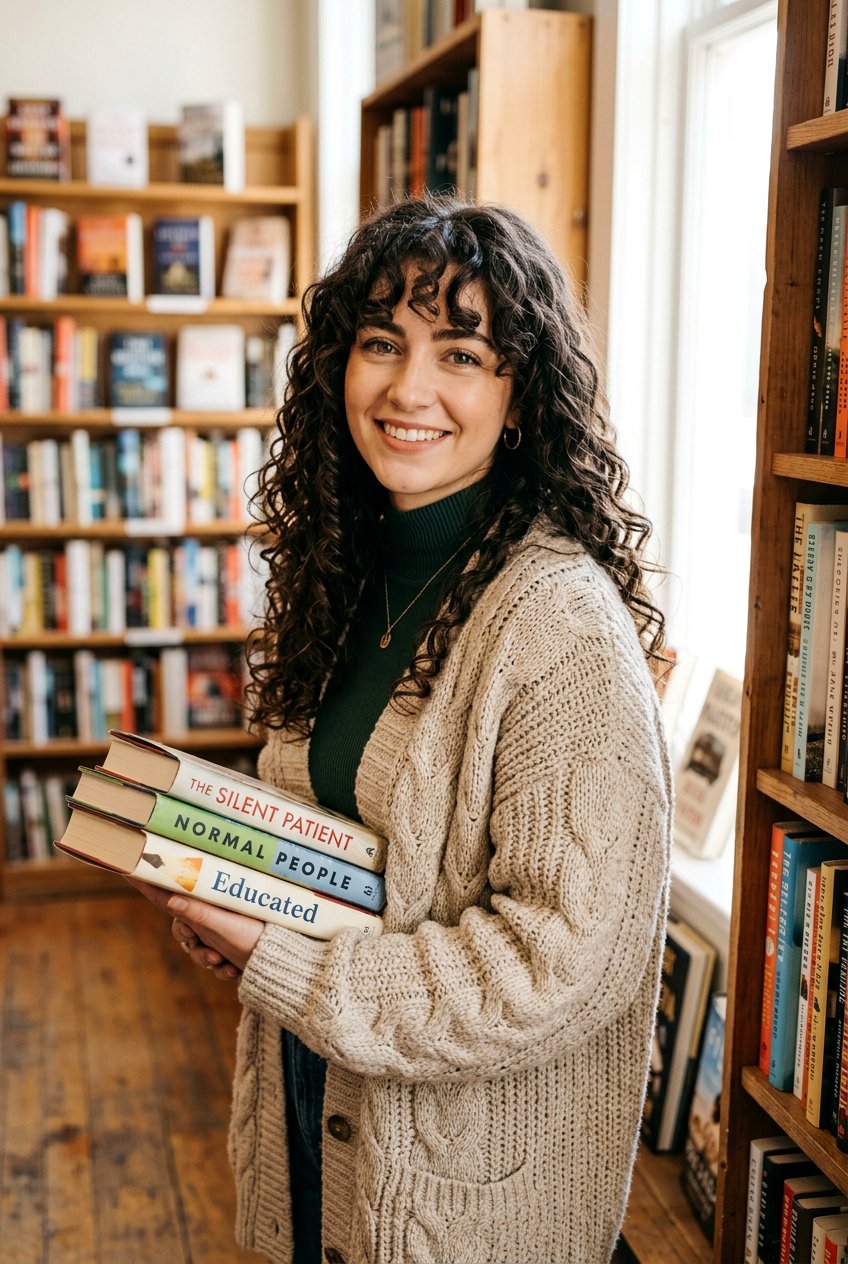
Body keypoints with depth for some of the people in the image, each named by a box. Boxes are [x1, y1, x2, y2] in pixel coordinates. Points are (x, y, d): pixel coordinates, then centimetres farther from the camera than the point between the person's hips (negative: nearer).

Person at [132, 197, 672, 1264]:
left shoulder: (565, 622, -24)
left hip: (464, 1177, -6)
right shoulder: (350, 574, 1)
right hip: (311, 1098, 7)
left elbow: (569, 961, -26)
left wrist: (280, 971, -21)